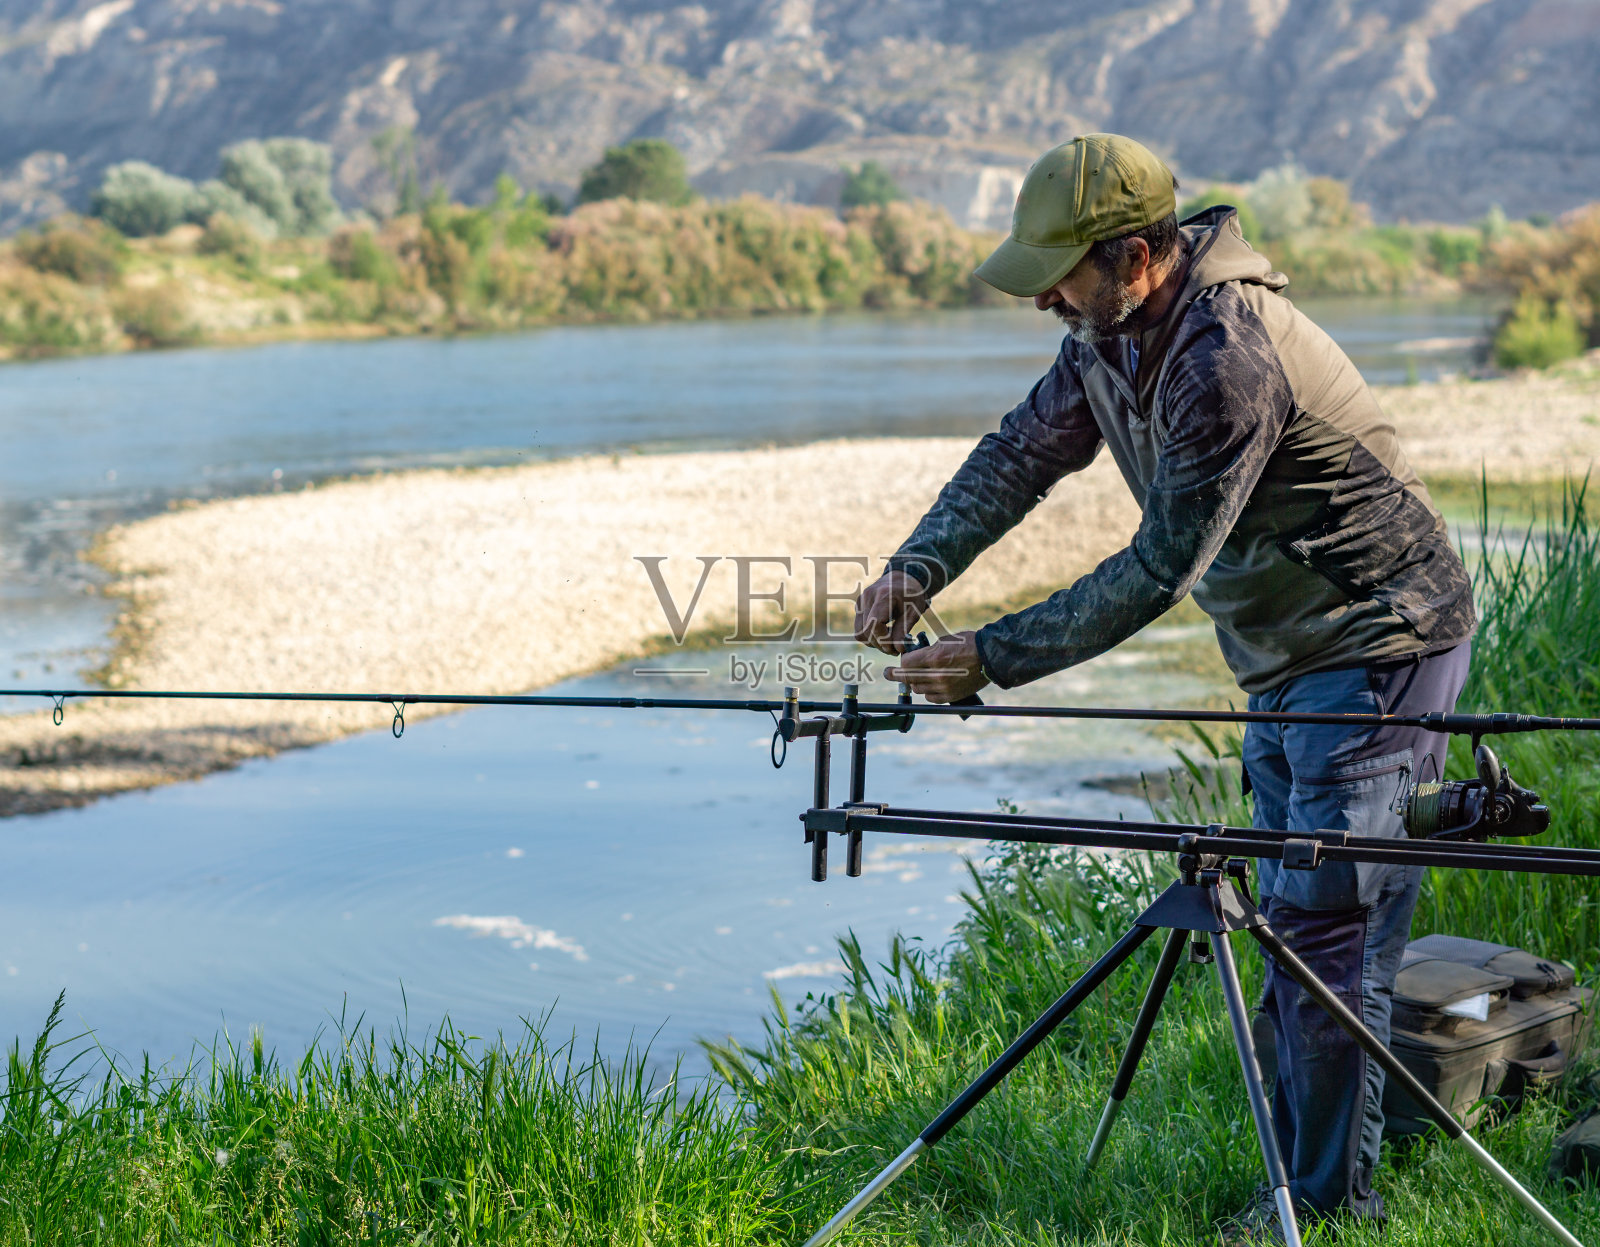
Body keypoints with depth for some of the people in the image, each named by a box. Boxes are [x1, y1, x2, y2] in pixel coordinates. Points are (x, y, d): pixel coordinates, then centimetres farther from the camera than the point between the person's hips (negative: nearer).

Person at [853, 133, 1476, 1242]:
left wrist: (996, 657, -27)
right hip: (1285, 659, 10)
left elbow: (1163, 566, -29)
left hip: (1379, 649, -10)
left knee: (1329, 927, -9)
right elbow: (1023, 452, 5)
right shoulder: (1111, 332, 1)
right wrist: (921, 564, -12)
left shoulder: (1229, 357, -29)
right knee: (1288, 918, 14)